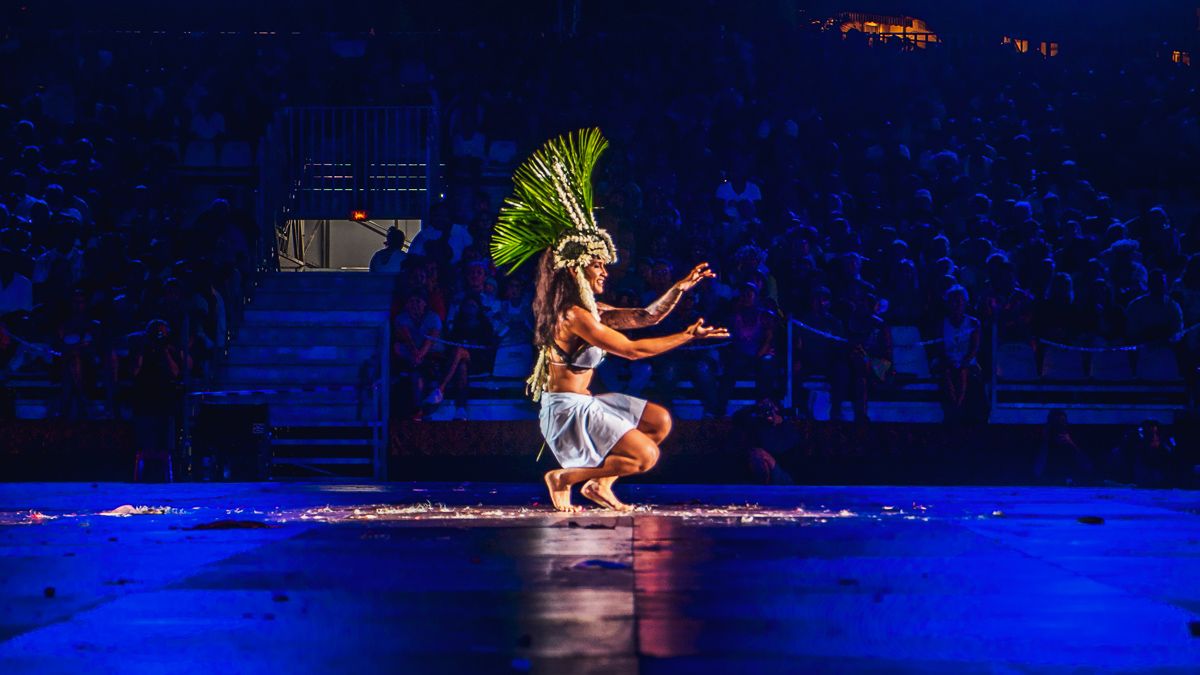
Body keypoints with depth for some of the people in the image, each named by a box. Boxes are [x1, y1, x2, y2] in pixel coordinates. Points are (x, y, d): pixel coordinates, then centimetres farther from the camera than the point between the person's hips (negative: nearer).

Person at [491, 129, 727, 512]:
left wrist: (681, 287, -1)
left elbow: (645, 316, 12)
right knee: (645, 456, -13)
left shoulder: (592, 311, 11)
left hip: (583, 404, 10)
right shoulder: (573, 316, -20)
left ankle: (600, 484, 16)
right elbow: (631, 350, -21)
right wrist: (688, 337, -17)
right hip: (567, 409, -10)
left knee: (660, 421, 15)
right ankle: (564, 478, -1)